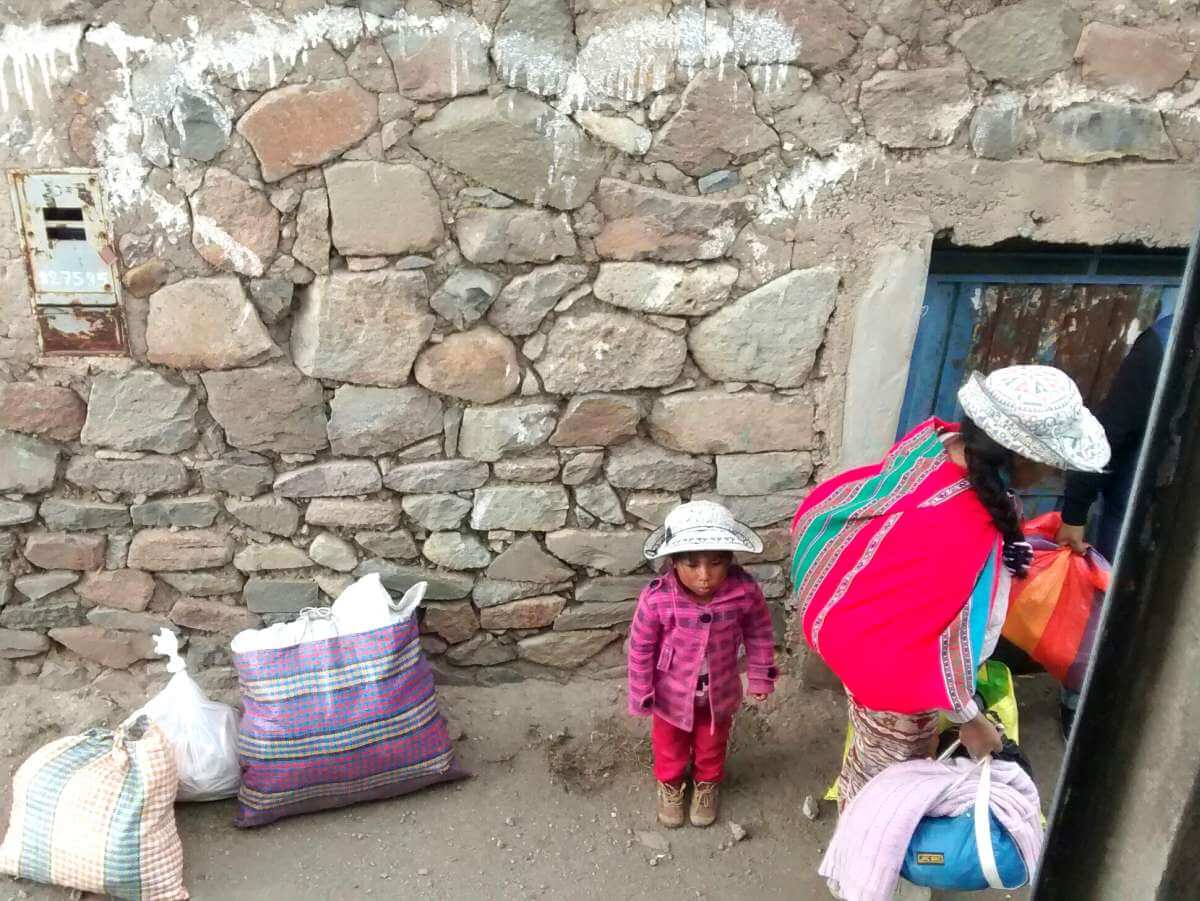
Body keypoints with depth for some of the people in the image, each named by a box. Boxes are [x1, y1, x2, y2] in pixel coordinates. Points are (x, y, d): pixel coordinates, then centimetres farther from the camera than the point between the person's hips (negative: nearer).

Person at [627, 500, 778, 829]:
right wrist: (641, 696, -9)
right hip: (672, 692, -1)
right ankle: (669, 784, 59)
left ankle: (707, 783, 61)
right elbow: (640, 648, -18)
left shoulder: (744, 591, -30)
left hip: (719, 691, 1)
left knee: (712, 744, 30)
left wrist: (760, 676, 1)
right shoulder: (656, 598, -34)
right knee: (670, 746, 27)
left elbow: (760, 633, -9)